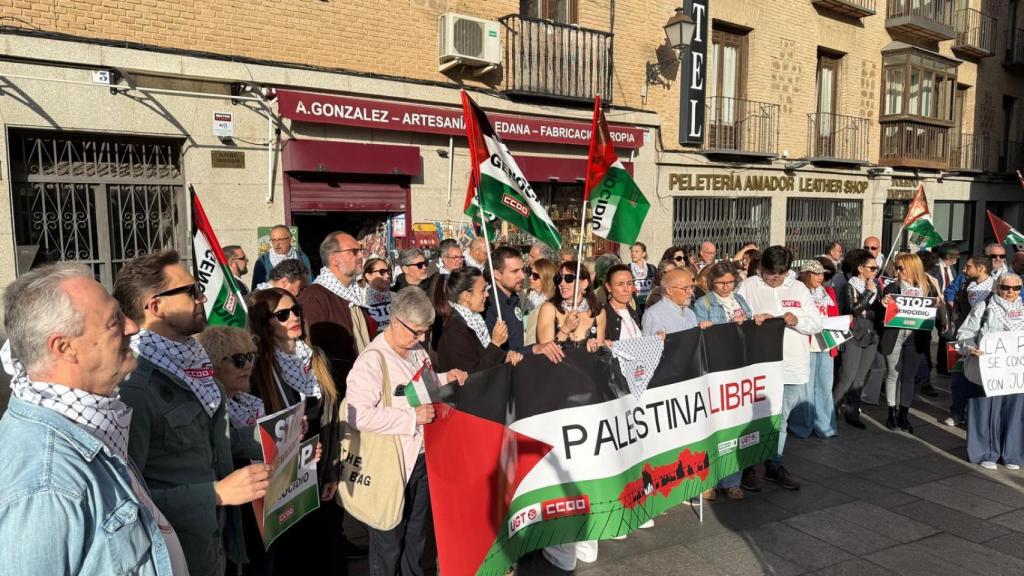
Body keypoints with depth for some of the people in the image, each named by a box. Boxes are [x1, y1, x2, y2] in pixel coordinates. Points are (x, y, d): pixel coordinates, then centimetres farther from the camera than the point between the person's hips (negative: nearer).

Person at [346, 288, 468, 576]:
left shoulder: (418, 350, 4)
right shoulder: (372, 360, -21)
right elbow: (358, 415, -32)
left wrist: (445, 378, 3)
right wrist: (412, 417, -27)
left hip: (421, 456, 7)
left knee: (417, 533, 25)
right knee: (389, 542, 12)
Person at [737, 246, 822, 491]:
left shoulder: (799, 288, 10)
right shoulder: (748, 286, 0)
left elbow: (817, 323, 7)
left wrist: (797, 321, -12)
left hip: (793, 367, 4)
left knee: (780, 419, 15)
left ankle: (775, 465, 28)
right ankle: (747, 467, 15)